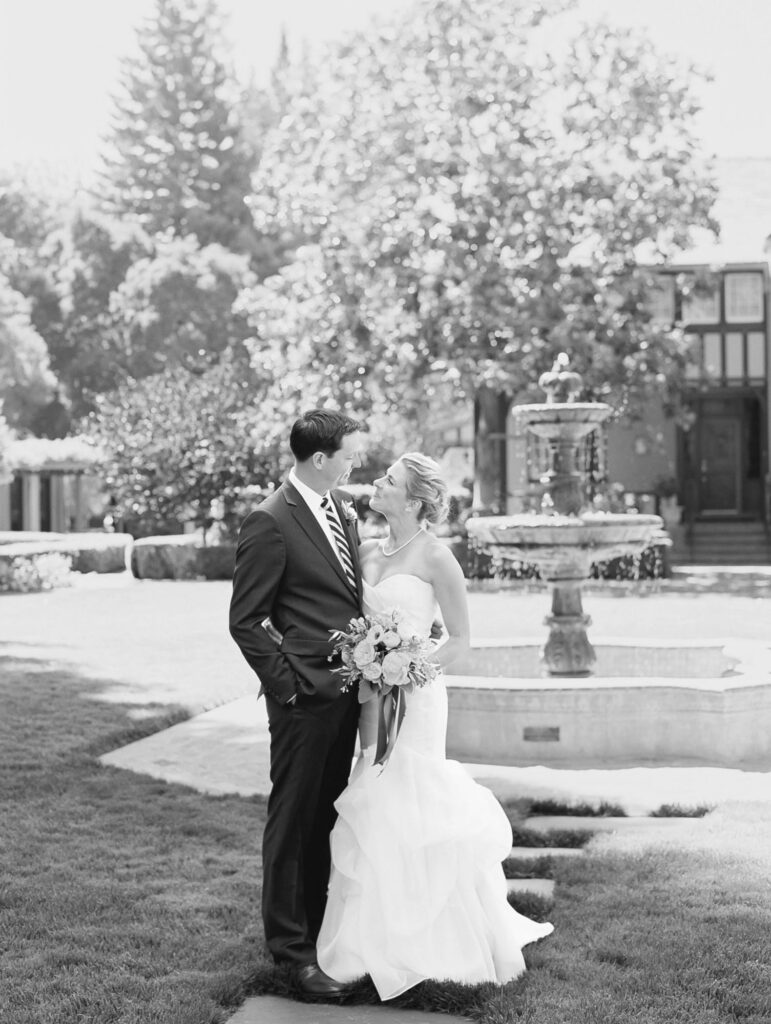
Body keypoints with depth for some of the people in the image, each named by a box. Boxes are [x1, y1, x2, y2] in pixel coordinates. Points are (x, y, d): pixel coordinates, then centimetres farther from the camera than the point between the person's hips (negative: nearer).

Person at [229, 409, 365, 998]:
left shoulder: (342, 510, 11)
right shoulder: (270, 523, -14)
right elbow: (245, 621, -12)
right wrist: (287, 684, -13)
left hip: (347, 688, 8)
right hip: (305, 694, -7)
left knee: (327, 817, 15)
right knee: (293, 820, 3)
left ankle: (317, 926, 27)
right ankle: (291, 946, 12)